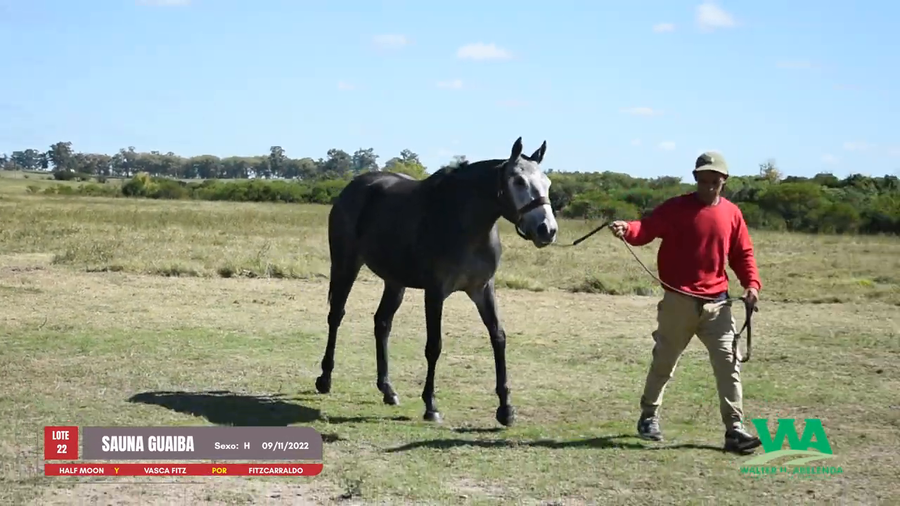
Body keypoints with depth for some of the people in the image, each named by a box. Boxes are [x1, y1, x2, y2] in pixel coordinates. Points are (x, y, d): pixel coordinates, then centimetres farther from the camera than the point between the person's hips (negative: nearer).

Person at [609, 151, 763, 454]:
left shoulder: (732, 214, 7)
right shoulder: (676, 208, -5)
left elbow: (743, 254, 11)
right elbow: (647, 229, -16)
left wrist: (752, 283, -4)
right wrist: (627, 229, -37)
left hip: (717, 303, 3)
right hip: (679, 301, -2)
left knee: (729, 363, -4)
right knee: (664, 362, 11)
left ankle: (734, 430, -2)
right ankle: (649, 415, 31)